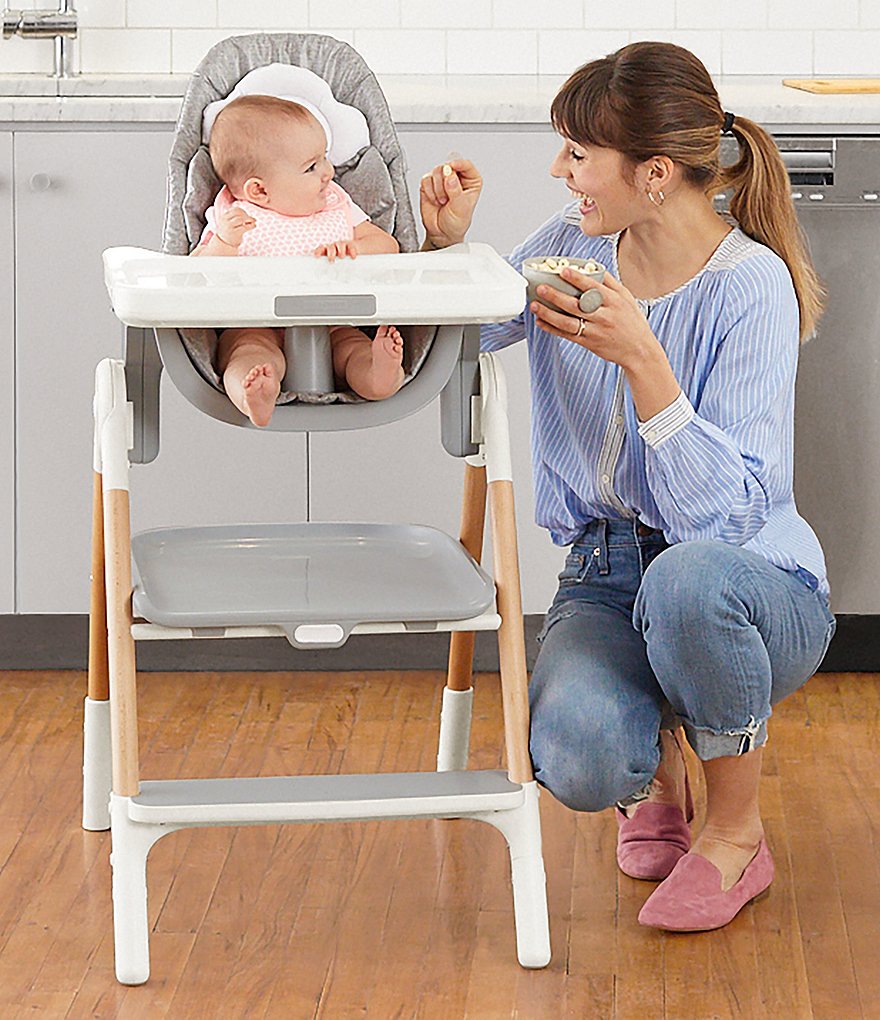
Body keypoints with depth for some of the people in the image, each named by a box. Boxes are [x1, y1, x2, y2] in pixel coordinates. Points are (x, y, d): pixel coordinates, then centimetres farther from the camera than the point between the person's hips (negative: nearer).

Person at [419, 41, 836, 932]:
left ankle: (737, 834, -13)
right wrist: (445, 242, -4)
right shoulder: (573, 246, 0)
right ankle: (659, 762, 12)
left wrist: (641, 359, -33)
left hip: (747, 574, -3)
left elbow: (722, 514, -25)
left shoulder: (751, 286, -17)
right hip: (607, 573, 3)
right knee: (575, 760, -30)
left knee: (685, 579, -41)